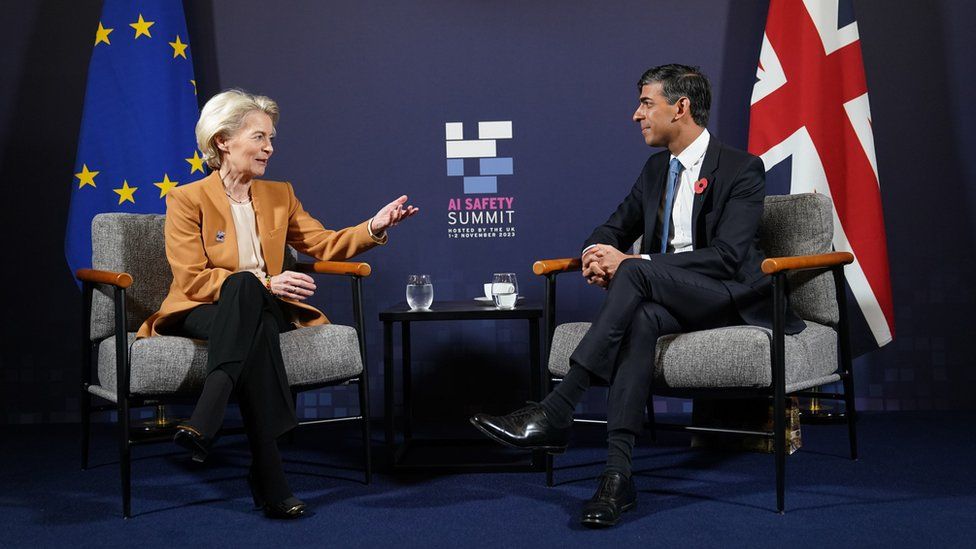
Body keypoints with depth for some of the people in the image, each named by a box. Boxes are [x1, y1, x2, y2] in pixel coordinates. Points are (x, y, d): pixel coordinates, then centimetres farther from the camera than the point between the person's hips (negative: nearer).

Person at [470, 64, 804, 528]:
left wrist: (630, 262, -25)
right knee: (641, 319, -34)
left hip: (729, 298, -5)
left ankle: (555, 414, -39)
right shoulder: (655, 169, 15)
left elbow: (726, 256, -19)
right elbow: (614, 229, 17)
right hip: (664, 296, 5)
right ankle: (617, 475, -43)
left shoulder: (742, 169, -7)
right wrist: (597, 254, -11)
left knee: (636, 272, -34)